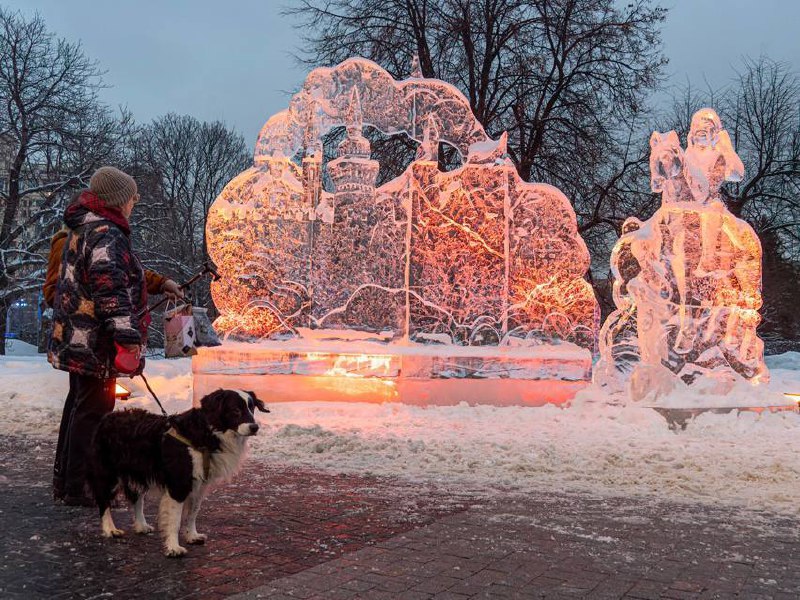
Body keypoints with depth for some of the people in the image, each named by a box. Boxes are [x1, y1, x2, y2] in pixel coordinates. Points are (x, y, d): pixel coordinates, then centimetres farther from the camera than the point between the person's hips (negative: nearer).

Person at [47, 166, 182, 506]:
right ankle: (78, 488, 5)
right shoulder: (107, 235, -18)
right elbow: (110, 287, -29)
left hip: (75, 339, 11)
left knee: (79, 404, 20)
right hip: (95, 341, -11)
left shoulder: (80, 230, 17)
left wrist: (159, 283, 34)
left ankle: (64, 480, 32)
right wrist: (128, 336, -33)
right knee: (93, 411, -3)